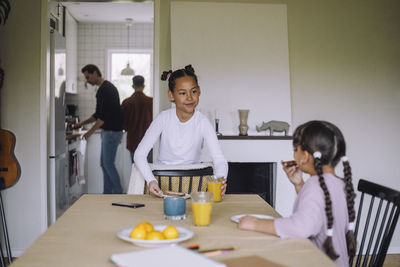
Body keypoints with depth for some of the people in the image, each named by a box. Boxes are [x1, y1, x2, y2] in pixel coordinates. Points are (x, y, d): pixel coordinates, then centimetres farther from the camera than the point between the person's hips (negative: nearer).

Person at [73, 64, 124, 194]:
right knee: (104, 163, 12)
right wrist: (82, 123, 15)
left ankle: (118, 193, 5)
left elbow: (104, 116, -23)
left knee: (108, 164, -5)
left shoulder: (107, 89, -17)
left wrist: (90, 132, -18)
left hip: (112, 132, -10)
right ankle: (107, 193, 19)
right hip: (107, 131, 10)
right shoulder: (103, 89, 16)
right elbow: (99, 114, 21)